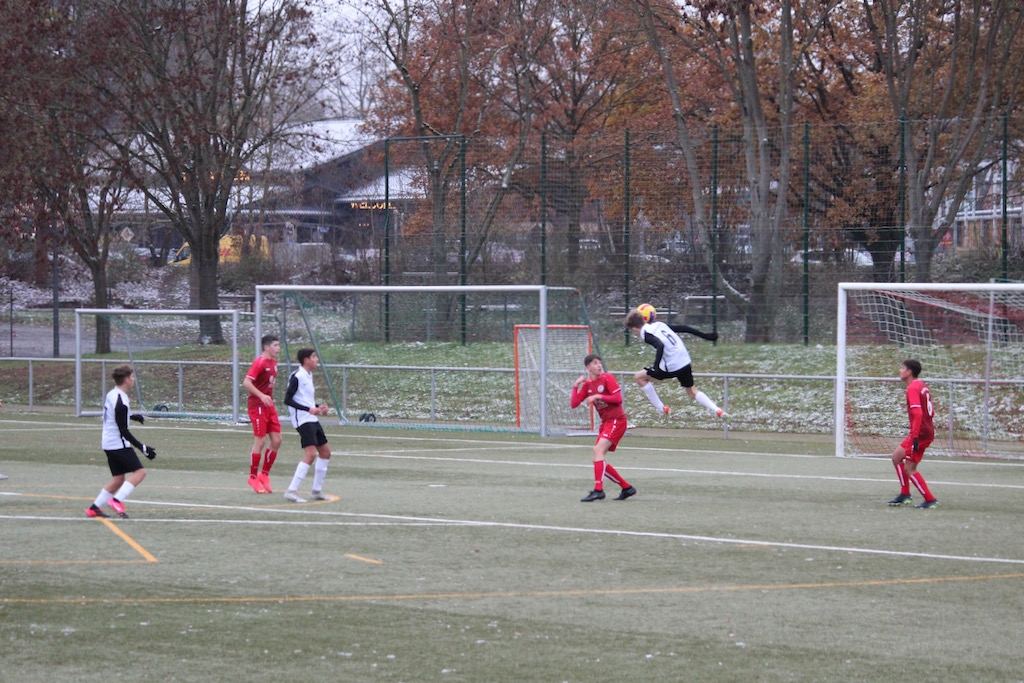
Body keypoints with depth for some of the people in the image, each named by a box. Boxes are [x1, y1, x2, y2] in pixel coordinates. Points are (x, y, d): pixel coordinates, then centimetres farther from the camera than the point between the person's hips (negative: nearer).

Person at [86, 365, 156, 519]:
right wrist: (142, 447, -19)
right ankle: (117, 500, -20)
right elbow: (123, 431, -20)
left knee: (118, 478, 14)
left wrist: (132, 417, 37)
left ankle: (94, 508, 15)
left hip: (108, 443, 9)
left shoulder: (111, 395, 7)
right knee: (139, 472, -9)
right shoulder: (121, 402, -21)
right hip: (119, 444, -9)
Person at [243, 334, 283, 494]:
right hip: (257, 406, -8)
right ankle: (253, 477, 7)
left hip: (269, 405, 8)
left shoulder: (273, 362, 12)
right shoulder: (260, 362, -14)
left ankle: (264, 475, 15)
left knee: (276, 440, 3)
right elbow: (246, 382, -22)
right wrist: (262, 396, -31)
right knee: (260, 441, -5)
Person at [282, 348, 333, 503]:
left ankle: (317, 490, 23)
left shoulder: (308, 375, 15)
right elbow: (287, 400, -17)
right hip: (302, 419, -10)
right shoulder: (297, 376, -14)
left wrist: (318, 407, 9)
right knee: (310, 453, -20)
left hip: (312, 420, 10)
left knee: (325, 452, 14)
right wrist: (309, 409, -23)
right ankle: (291, 491, -20)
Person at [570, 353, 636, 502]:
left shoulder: (607, 378, -6)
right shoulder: (587, 384, 10)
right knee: (599, 460, 5)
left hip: (617, 420, -8)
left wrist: (598, 396, -18)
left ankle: (598, 490, -29)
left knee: (598, 450, -23)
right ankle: (627, 488, 14)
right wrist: (576, 385, -5)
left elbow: (618, 398, -14)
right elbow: (573, 404, 4)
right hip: (605, 422, 8)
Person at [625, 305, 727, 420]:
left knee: (640, 377, 9)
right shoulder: (659, 325, 16)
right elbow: (683, 328, 16)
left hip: (672, 367, -8)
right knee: (692, 392, 26)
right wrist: (704, 335, 22)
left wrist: (656, 366, -33)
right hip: (685, 362, 8)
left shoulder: (646, 333, -7)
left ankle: (662, 409, 11)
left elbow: (660, 345, -27)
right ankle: (718, 411, 8)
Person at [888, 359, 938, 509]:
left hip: (920, 433, -10)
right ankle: (905, 495, 19)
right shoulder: (922, 386, 14)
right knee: (897, 456, 17)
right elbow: (931, 411, 19)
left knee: (909, 469, -4)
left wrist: (915, 437, -27)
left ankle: (930, 499, -2)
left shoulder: (913, 388, -15)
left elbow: (918, 413, -25)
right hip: (928, 431, 10)